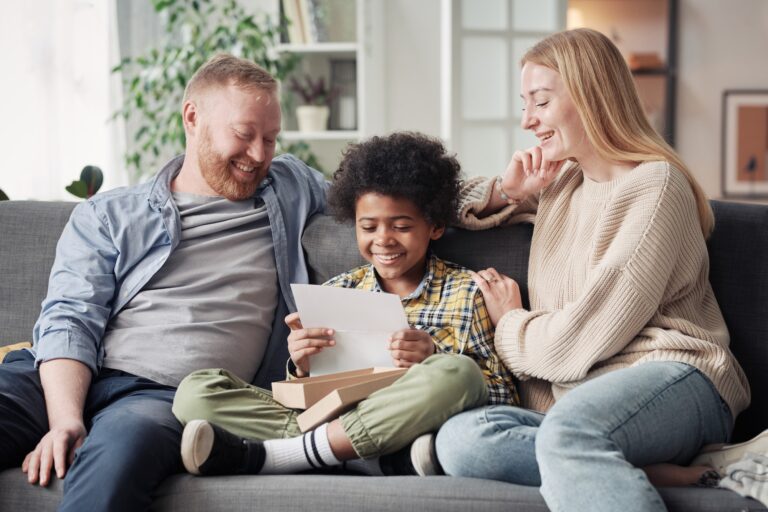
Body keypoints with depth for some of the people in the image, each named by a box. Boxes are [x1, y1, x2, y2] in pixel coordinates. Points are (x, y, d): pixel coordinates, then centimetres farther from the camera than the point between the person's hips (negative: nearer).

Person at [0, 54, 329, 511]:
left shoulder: (289, 187, 24)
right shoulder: (107, 216, 15)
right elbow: (69, 321, 3)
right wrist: (66, 421, -16)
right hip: (71, 384, 1)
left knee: (124, 440, -40)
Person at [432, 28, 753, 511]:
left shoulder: (654, 186, -4)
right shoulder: (560, 180, 21)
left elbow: (580, 339, -9)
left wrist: (509, 324, 10)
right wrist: (506, 191, 11)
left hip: (673, 381, -8)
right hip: (569, 398, 8)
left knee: (569, 430, -42)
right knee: (459, 439, -25)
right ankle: (658, 473, -26)